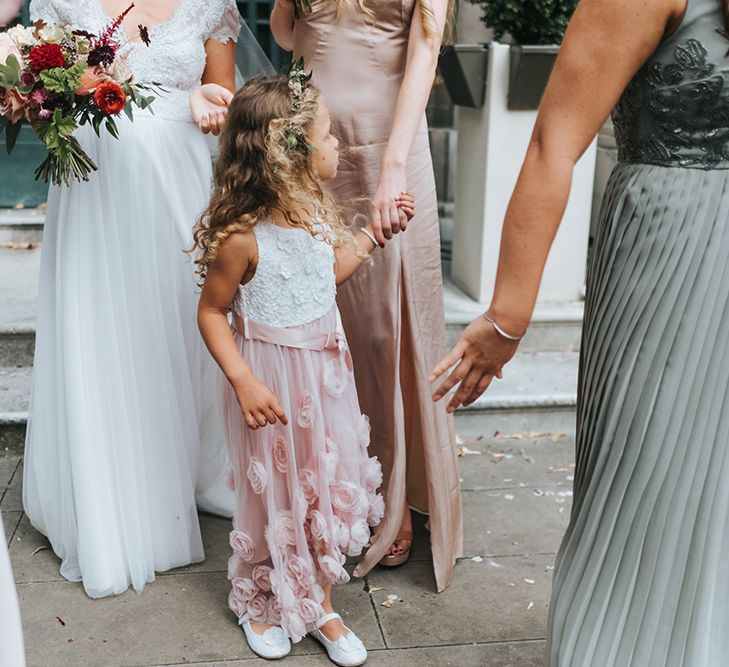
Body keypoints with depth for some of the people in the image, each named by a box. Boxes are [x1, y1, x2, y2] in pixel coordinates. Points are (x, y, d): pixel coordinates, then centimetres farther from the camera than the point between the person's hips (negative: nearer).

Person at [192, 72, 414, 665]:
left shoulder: (317, 211, -3)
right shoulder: (242, 237, -24)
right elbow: (212, 312, -14)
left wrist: (371, 234, 9)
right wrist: (243, 381, -21)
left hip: (324, 370, 6)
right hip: (272, 379, -6)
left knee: (325, 485, 15)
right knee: (274, 492, 11)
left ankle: (320, 607, 34)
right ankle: (260, 603, 38)